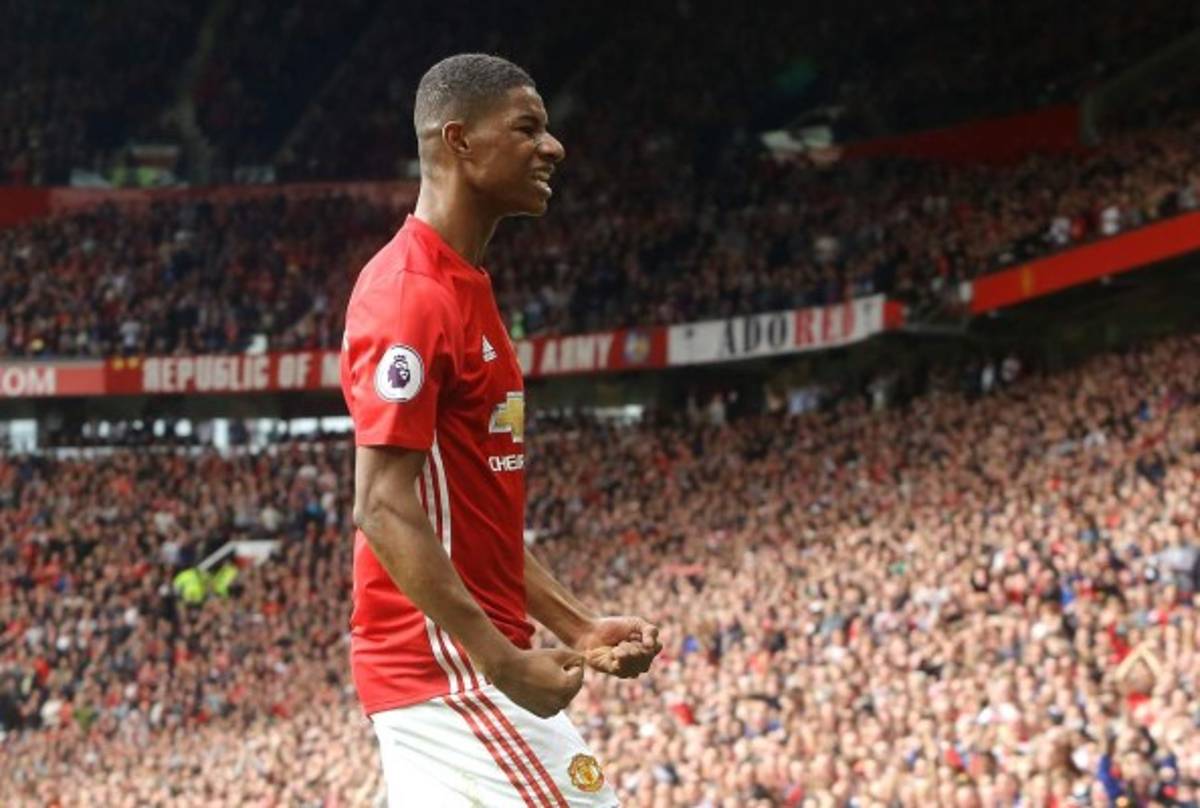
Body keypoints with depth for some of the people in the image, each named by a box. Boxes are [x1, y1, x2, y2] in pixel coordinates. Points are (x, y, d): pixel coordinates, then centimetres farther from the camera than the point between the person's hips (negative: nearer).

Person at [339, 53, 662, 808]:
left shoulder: (462, 291, 17)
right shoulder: (413, 297, -15)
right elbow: (386, 511, -21)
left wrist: (576, 625, 14)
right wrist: (502, 660, -25)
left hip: (458, 662, 10)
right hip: (449, 666, -10)